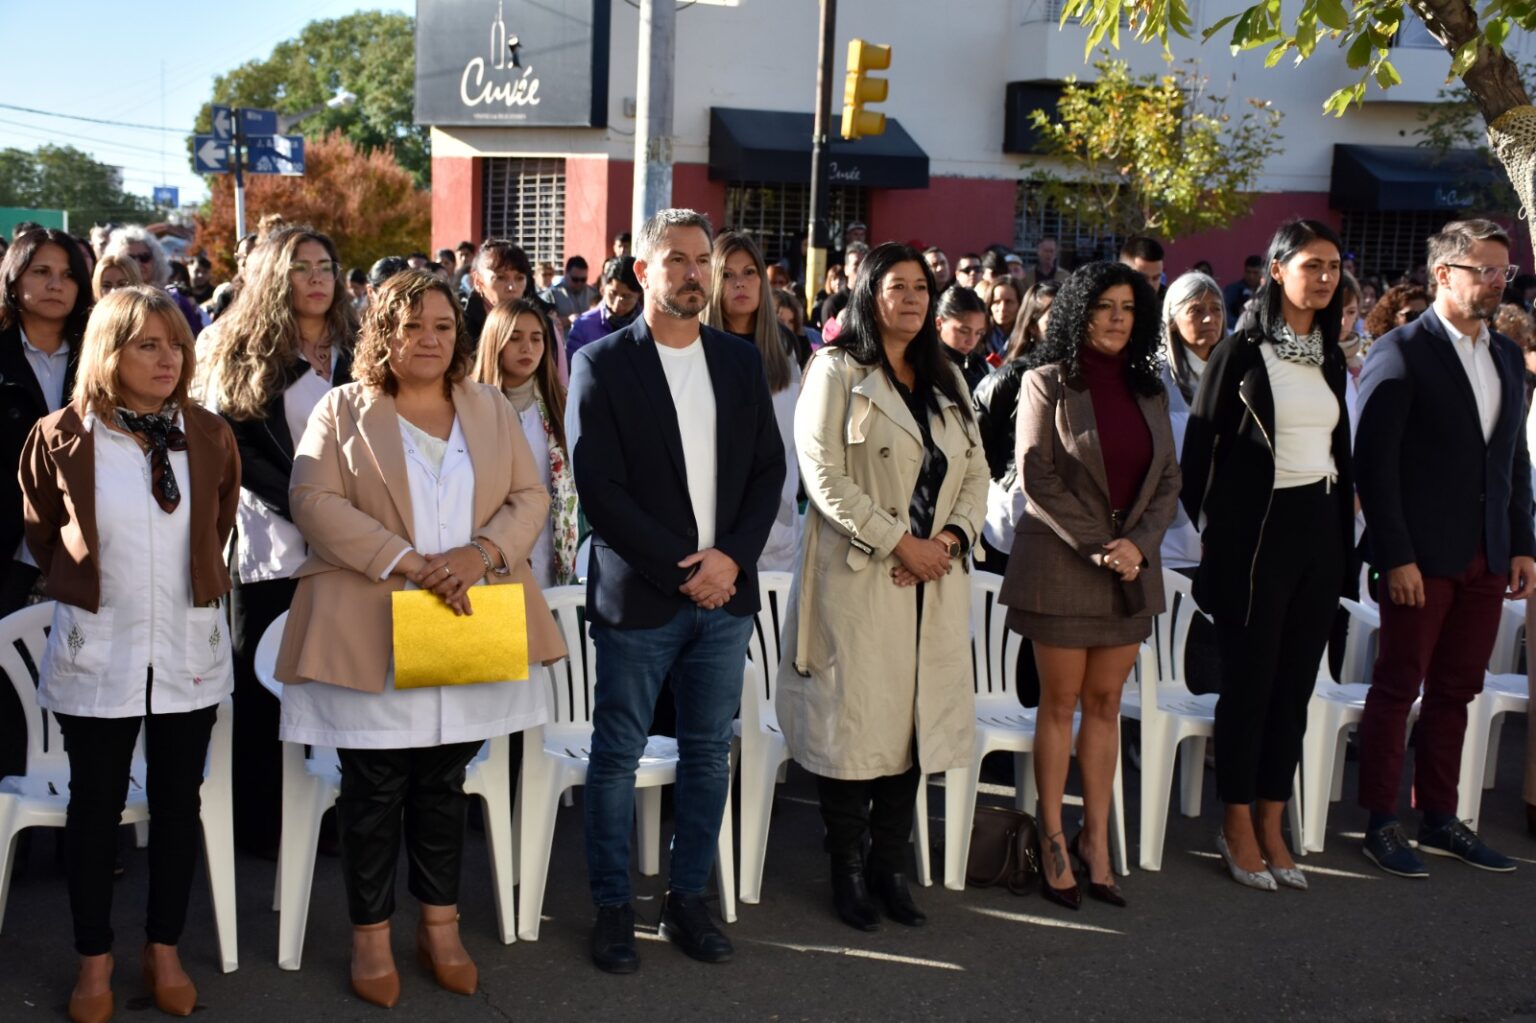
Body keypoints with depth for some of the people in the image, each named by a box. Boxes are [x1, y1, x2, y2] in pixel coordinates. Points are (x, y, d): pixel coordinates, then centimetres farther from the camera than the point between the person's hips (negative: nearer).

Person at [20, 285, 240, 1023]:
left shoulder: (209, 436, -2)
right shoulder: (60, 437, -8)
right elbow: (42, 535, 8)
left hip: (189, 647, 2)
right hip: (96, 651, -2)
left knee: (178, 803, 11)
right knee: (95, 807, 9)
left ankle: (164, 951, 26)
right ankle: (95, 961, 23)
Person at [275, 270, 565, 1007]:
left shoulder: (491, 409, 12)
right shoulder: (342, 409, 1)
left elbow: (530, 497, 7)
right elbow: (316, 502, -10)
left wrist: (481, 552, -13)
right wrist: (409, 563, -19)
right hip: (371, 634, -3)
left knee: (443, 782, 12)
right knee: (374, 789, 3)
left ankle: (440, 926, 25)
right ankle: (370, 937, 16)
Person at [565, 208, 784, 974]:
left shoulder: (741, 362, 10)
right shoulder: (602, 364, -4)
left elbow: (768, 470, 9)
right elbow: (598, 486, -10)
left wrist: (732, 558, -7)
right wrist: (679, 568, -13)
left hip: (725, 591, 4)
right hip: (638, 595, -4)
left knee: (708, 754, 9)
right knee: (617, 756, 4)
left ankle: (688, 899, 23)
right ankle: (613, 908, 17)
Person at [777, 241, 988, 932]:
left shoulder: (947, 383, 17)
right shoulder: (838, 372, -2)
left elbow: (976, 474, 13)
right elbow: (825, 476, -11)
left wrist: (950, 538, -6)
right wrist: (900, 541, -15)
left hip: (933, 582, 5)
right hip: (858, 577, -5)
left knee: (915, 719, 7)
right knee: (853, 720, -1)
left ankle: (891, 864, 18)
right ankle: (847, 869, 12)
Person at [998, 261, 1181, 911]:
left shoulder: (1148, 390, 11)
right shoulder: (1049, 382, -3)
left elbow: (1168, 479, 9)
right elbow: (1037, 477, -10)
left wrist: (1138, 545, -8)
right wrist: (1097, 546, -15)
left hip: (1133, 566, 4)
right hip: (1060, 563, -4)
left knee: (1105, 703, 8)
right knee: (1060, 703, 2)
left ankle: (1095, 839, 14)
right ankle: (1053, 840, 10)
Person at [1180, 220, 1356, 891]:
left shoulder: (1329, 358, 12)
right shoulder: (1241, 352, -6)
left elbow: (1339, 446, 18)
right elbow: (1201, 445, -5)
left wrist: (1342, 530, 12)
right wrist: (1207, 528, -5)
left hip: (1318, 530, 6)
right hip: (1255, 532, -6)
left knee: (1296, 683, 8)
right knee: (1249, 682, 1)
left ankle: (1271, 826, 18)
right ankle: (1237, 826, 14)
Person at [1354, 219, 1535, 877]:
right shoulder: (1400, 352, -7)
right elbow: (1373, 460, -11)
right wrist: (1396, 556, -15)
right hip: (1422, 555, -6)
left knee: (1455, 691, 12)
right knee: (1398, 689, 2)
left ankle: (1439, 818, 22)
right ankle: (1381, 823, 12)